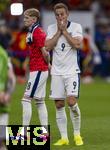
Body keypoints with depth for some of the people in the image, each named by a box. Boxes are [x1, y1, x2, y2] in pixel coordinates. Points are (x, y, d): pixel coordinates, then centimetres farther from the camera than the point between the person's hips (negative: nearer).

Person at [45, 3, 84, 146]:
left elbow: (77, 44, -16)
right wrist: (59, 31, -8)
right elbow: (48, 46, -6)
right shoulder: (51, 28, 7)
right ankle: (64, 138, 8)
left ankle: (77, 134, 0)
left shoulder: (76, 27, -1)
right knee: (59, 105, 1)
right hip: (57, 72, 3)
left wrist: (64, 31, -11)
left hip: (72, 71, -3)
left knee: (71, 101, -16)